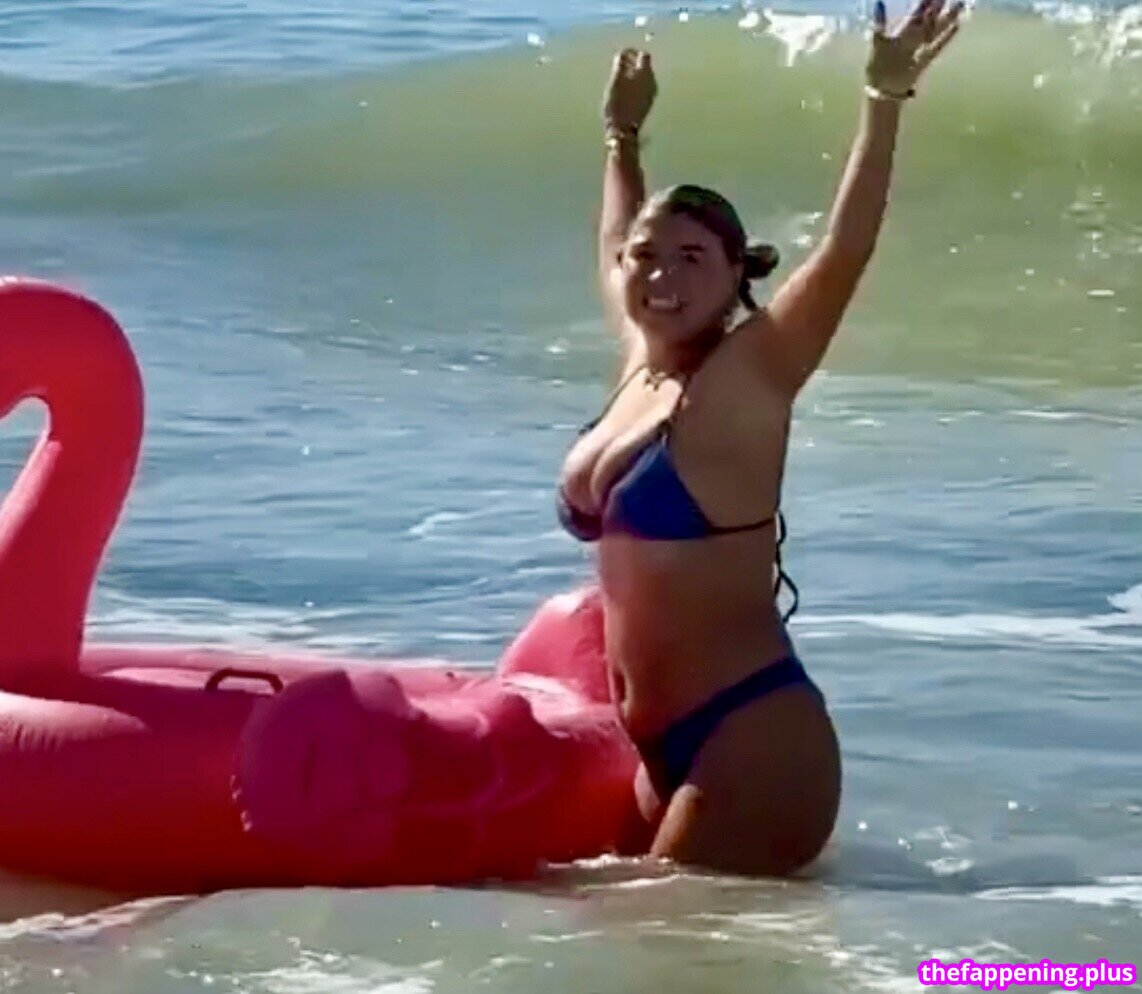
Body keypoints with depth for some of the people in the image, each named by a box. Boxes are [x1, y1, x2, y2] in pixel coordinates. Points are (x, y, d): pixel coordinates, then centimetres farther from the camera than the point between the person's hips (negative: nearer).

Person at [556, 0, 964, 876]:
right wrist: (623, 137, 43)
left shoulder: (748, 377, -8)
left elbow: (844, 253, -21)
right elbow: (615, 246, 33)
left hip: (752, 735, -8)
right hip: (664, 739, 8)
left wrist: (886, 103, -29)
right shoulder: (638, 370, 12)